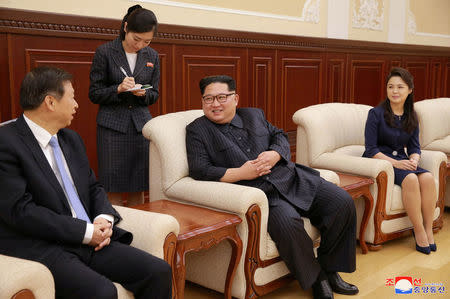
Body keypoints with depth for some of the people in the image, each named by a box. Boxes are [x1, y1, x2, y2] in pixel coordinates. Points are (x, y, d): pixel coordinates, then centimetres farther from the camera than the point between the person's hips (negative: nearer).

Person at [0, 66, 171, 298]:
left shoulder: (71, 139, 16)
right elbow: (20, 209, -16)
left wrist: (104, 218, -2)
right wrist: (86, 231, -16)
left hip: (90, 242, 7)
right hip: (40, 249, -7)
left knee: (159, 272, -10)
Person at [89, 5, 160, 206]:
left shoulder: (152, 56, 9)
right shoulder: (105, 52, -2)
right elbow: (94, 94, 0)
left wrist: (142, 93, -9)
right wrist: (118, 89, -18)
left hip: (141, 125, 3)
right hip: (112, 126, -3)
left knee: (138, 189, 6)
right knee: (114, 189, -3)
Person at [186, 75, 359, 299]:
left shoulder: (254, 115, 20)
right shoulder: (197, 130, 6)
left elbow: (280, 136, 20)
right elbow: (199, 170, -6)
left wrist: (274, 154, -5)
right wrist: (240, 173, -15)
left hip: (291, 177, 6)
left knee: (343, 202, -10)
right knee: (287, 223, -35)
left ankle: (329, 269, 5)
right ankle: (315, 280, -9)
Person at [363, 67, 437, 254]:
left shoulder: (412, 118, 10)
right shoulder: (376, 114, -7)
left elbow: (414, 147, 11)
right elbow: (371, 150, -10)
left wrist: (413, 160, -12)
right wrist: (395, 162, -21)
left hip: (401, 161, 5)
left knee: (427, 178, -24)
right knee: (410, 179, -32)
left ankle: (428, 230, -16)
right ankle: (419, 231, -22)